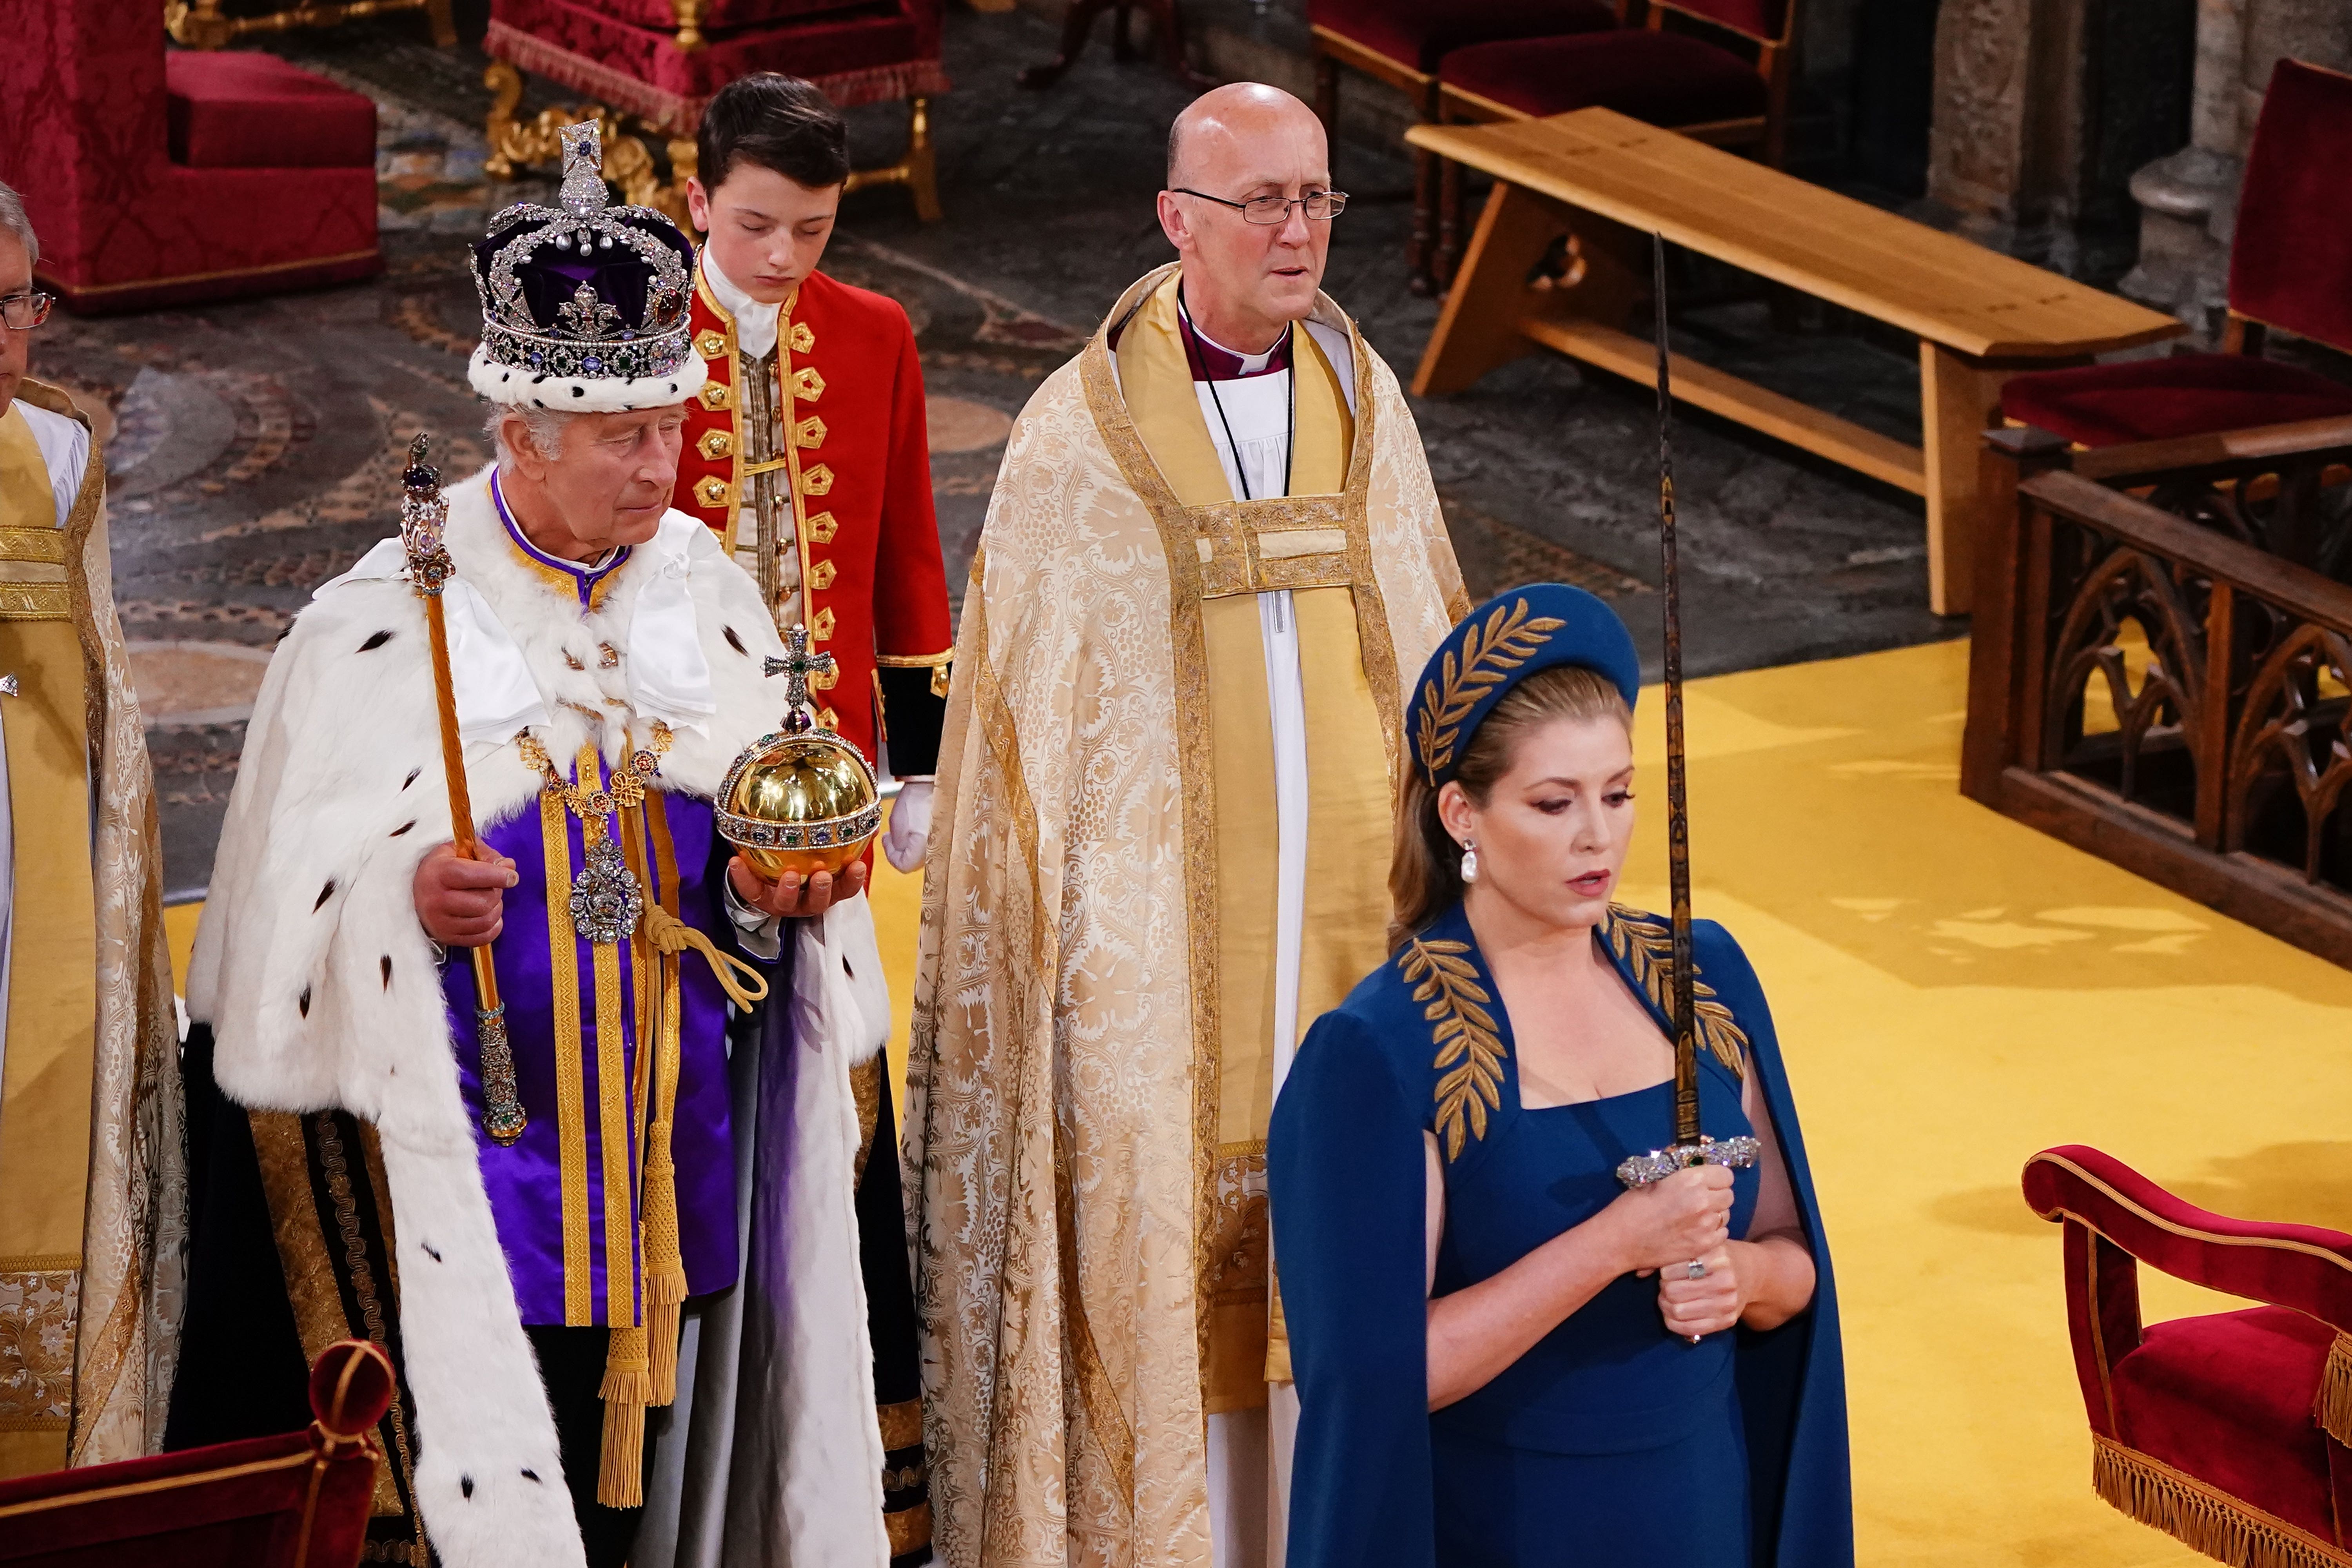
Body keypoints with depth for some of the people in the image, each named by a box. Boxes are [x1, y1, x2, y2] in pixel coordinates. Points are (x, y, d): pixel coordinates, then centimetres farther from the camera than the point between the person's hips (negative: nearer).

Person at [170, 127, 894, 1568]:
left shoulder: (708, 591, 5)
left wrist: (765, 890, -13)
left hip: (661, 1157, 4)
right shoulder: (385, 623, -7)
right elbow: (291, 894, -8)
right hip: (462, 1149, -4)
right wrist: (404, 897, -27)